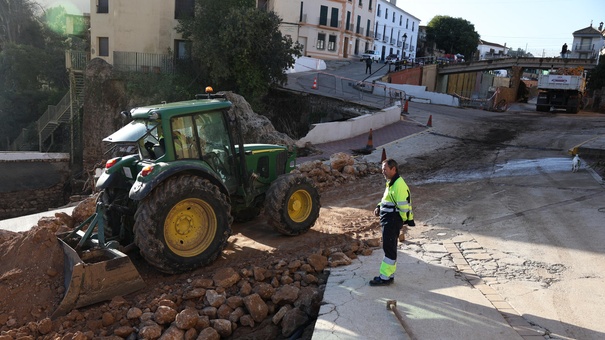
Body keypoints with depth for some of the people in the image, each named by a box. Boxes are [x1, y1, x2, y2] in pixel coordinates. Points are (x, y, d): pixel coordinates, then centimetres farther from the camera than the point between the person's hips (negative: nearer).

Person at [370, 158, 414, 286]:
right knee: (389, 247, 15)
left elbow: (404, 205, -21)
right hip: (388, 221, 10)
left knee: (389, 248, -3)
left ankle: (385, 277, 4)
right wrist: (379, 207, 7)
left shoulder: (399, 185, -20)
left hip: (393, 221, -10)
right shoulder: (390, 183, 13)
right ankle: (389, 274, 25)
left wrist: (404, 220, -11)